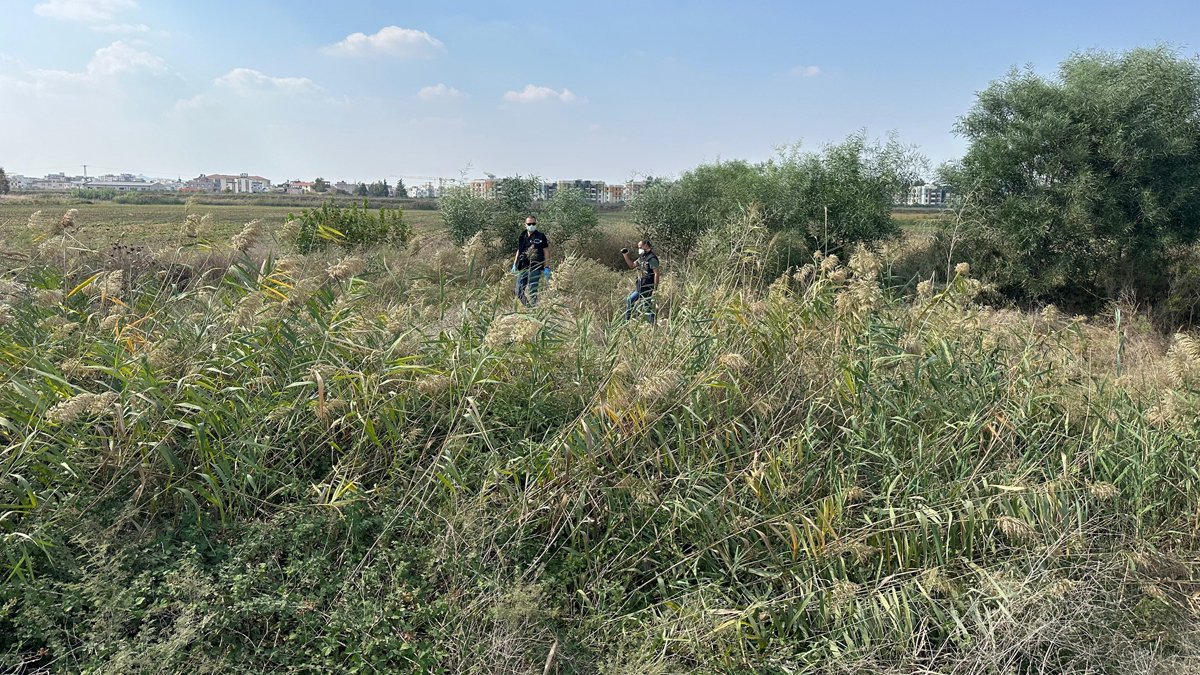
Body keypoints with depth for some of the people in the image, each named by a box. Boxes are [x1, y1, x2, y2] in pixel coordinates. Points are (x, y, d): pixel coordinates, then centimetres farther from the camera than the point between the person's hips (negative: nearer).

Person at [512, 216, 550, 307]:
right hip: (523, 267, 5)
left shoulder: (541, 237, 1)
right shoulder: (522, 237, 13)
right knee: (519, 291, 4)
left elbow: (546, 252, 0)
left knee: (532, 290, -9)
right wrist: (514, 264, 14)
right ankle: (528, 307, 19)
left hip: (535, 268, -5)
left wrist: (546, 267, -6)